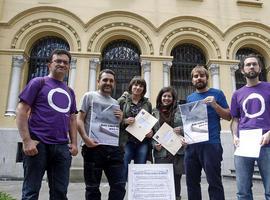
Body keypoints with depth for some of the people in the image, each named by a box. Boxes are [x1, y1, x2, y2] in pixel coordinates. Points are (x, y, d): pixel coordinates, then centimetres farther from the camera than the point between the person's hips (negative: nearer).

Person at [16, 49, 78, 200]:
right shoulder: (38, 82, 3)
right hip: (39, 144, -4)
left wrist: (74, 143, 8)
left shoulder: (70, 92, 17)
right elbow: (22, 111, -3)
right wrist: (27, 140, -13)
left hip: (62, 147, 5)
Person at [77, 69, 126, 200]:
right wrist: (85, 138, -16)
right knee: (92, 187, 7)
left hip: (113, 148, 5)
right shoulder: (89, 96, 5)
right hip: (94, 147, -4)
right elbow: (79, 120, -1)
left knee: (119, 185, 4)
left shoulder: (115, 103, 20)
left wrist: (120, 120, 3)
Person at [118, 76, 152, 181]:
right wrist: (125, 121, -14)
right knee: (124, 169, -2)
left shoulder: (147, 103, 13)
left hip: (143, 142, 3)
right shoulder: (122, 101, 4)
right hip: (126, 141, -2)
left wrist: (151, 131, 1)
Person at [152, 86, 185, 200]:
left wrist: (181, 130, -13)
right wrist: (154, 144, -7)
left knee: (176, 180, 6)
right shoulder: (154, 113, 10)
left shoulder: (180, 110, 7)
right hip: (161, 153, 1)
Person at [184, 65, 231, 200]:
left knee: (214, 182, -1)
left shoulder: (216, 93, 4)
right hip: (191, 145, 5)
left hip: (211, 144, -5)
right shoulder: (190, 98, 16)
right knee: (191, 182, 11)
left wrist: (214, 104, -14)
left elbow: (228, 117, 1)